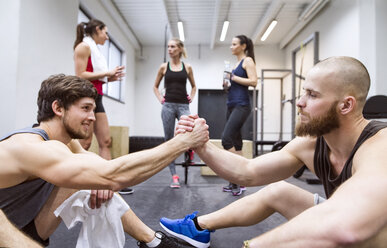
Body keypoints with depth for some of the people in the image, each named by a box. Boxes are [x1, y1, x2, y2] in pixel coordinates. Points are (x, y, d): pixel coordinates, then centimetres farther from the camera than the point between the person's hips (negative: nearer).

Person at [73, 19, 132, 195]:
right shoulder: (84, 46, -4)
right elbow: (80, 75, -15)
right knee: (84, 144, -7)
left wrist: (109, 78, 7)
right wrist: (107, 73, -12)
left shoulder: (94, 50, 21)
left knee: (105, 142, 4)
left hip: (96, 98, 9)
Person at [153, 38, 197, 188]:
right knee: (169, 139, 0)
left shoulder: (187, 67, 9)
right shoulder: (164, 67, 8)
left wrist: (191, 98, 7)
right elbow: (155, 86, 19)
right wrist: (160, 98, 5)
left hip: (183, 106, -1)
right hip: (168, 106, 1)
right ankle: (174, 176, 8)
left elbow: (194, 86, 22)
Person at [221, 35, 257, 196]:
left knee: (226, 138, -20)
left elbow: (253, 81, -14)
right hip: (232, 105, 9)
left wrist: (234, 78, -11)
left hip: (241, 105, -9)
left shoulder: (248, 60, -1)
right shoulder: (236, 63, 22)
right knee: (235, 141, 7)